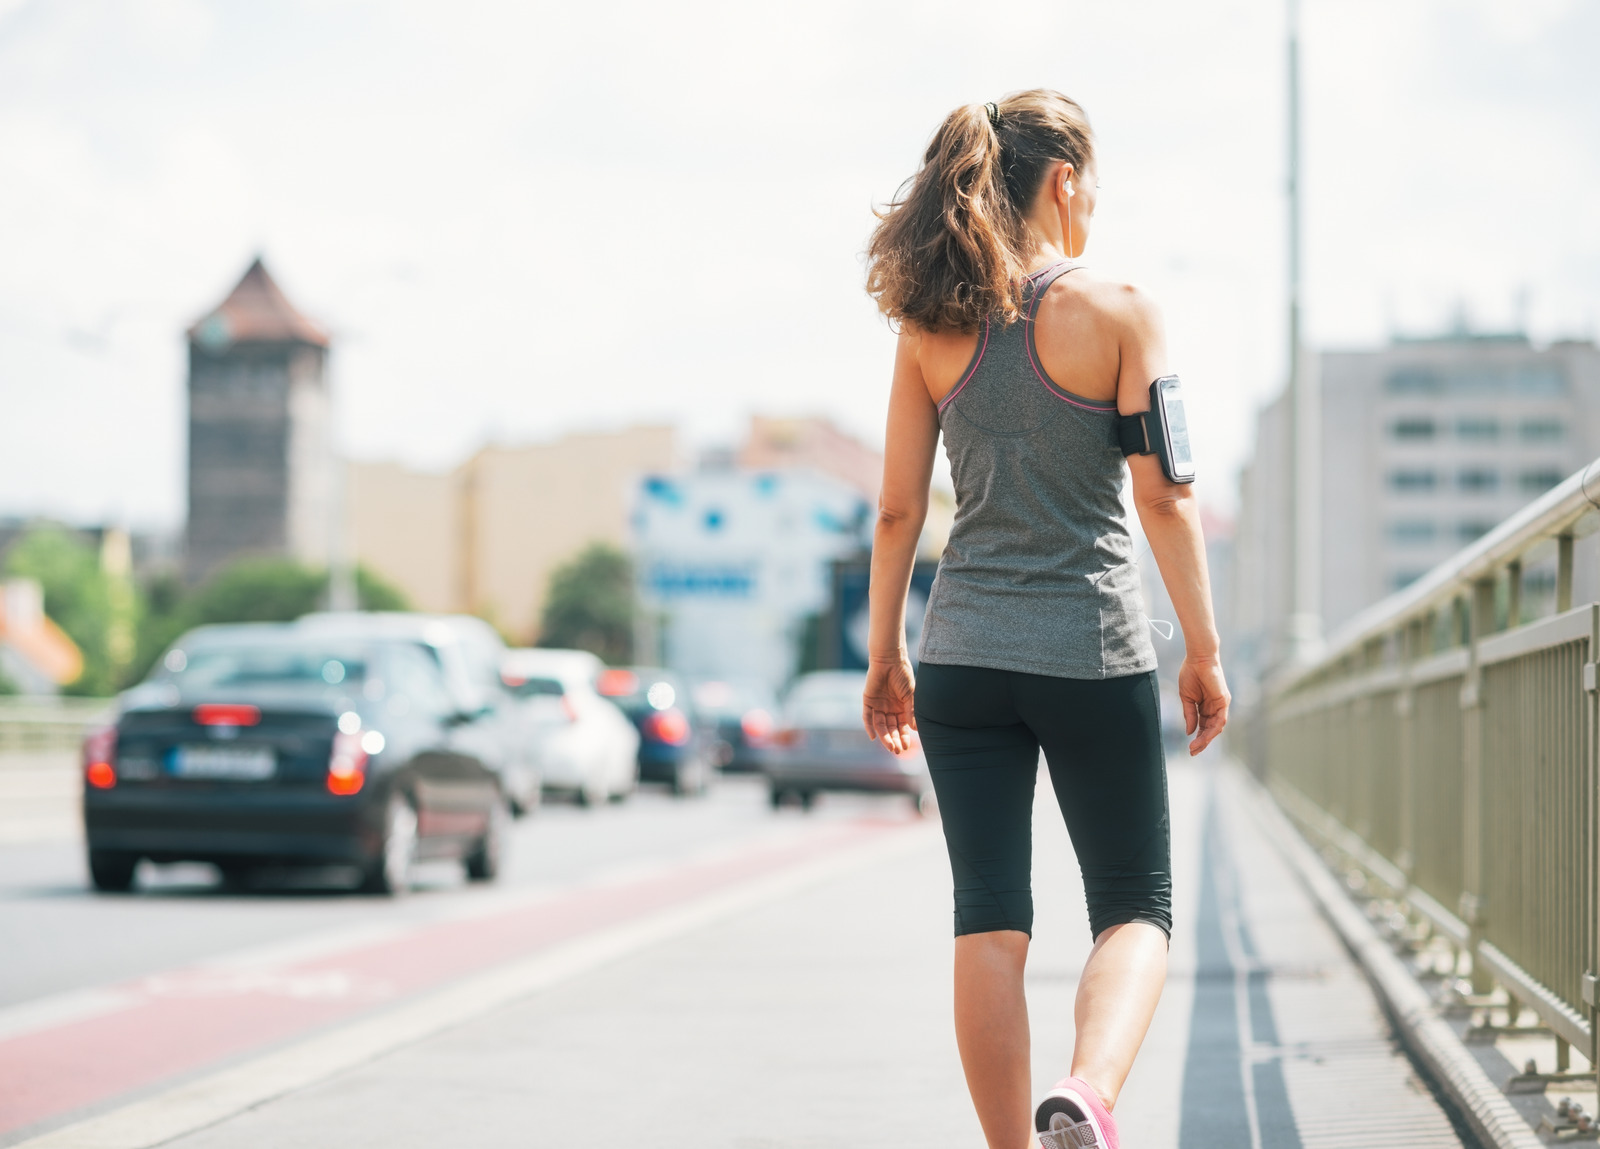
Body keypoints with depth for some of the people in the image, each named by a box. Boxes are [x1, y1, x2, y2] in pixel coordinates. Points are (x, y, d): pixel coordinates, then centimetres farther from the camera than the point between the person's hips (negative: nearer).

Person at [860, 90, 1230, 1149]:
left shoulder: (934, 326, 4)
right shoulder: (1116, 310, -6)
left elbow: (899, 510, 4)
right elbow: (1164, 498, -8)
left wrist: (886, 654, 13)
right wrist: (1203, 650, -1)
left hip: (965, 653, 3)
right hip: (1093, 650, -3)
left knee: (990, 921, 8)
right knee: (1137, 908, 9)